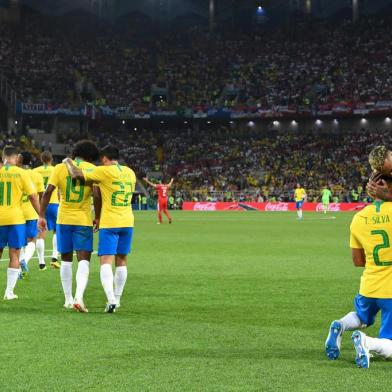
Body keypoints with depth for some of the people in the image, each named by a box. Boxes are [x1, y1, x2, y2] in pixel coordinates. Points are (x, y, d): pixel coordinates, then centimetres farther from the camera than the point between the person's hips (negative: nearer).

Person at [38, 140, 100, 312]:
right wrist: (97, 217, -1)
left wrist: (42, 216, -3)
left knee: (66, 259, 14)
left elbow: (48, 192, -7)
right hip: (84, 220, -2)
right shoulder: (92, 169, -3)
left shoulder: (60, 168, 2)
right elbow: (97, 195, -13)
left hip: (64, 219, 2)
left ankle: (68, 299, 19)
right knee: (84, 260, -1)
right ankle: (79, 297, -20)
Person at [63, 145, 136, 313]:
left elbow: (76, 175, -12)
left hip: (109, 224, -6)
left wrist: (68, 162, 9)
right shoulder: (130, 173, 10)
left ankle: (111, 300, -22)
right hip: (127, 222, 6)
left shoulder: (104, 171, -10)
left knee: (106, 261, -8)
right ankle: (116, 299, 21)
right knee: (121, 261, 15)